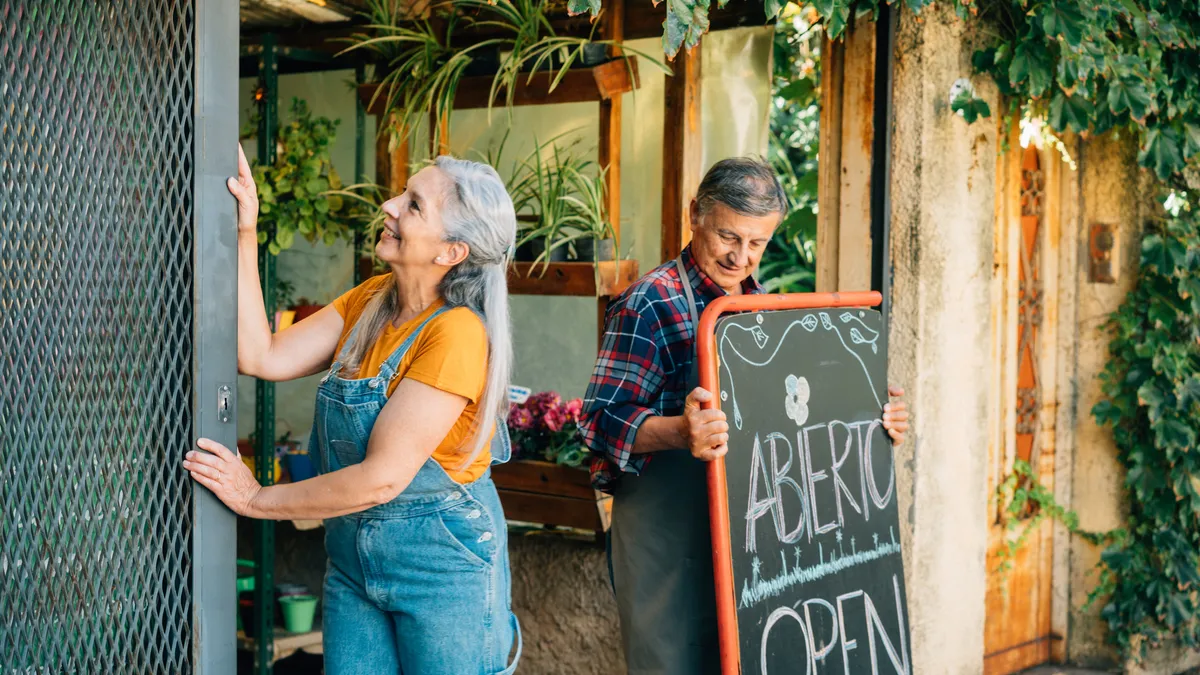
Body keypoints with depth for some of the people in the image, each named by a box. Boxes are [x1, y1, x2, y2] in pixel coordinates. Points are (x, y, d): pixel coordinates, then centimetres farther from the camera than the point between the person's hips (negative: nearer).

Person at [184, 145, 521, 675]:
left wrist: (259, 499, -12)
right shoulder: (369, 301, 3)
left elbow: (382, 477, -23)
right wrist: (244, 235, -7)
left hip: (443, 563, -7)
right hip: (353, 556, 7)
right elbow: (262, 358, -3)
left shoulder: (456, 333, -22)